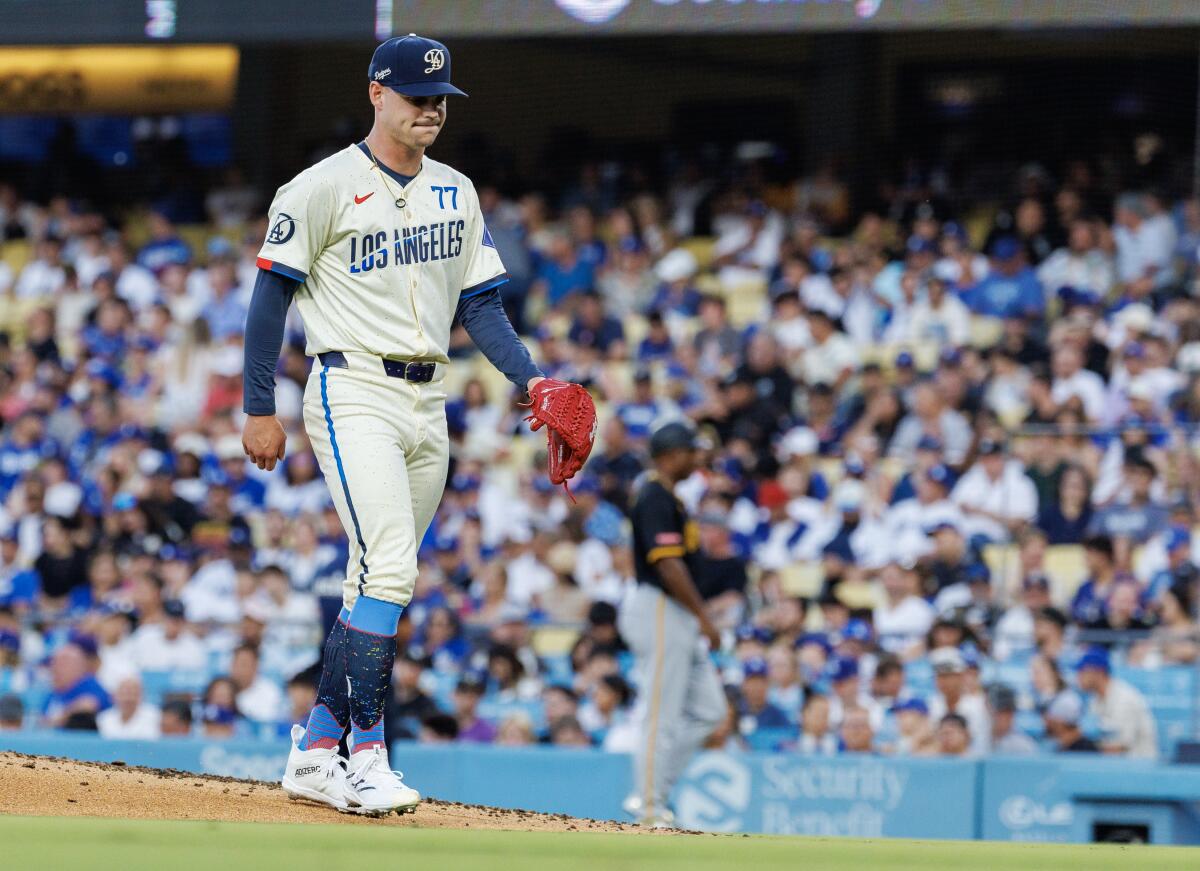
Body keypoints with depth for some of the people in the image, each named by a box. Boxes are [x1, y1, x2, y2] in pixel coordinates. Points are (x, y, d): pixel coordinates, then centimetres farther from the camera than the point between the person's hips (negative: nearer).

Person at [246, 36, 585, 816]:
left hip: (428, 402, 7)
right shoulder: (324, 188, -6)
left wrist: (531, 380, 0)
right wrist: (260, 410, -9)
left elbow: (478, 302, 14)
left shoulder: (456, 193, 13)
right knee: (388, 569, -19)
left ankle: (316, 752, 15)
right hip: (354, 394, -7)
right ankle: (367, 755, -18)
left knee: (379, 584, 8)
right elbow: (272, 294, -5)